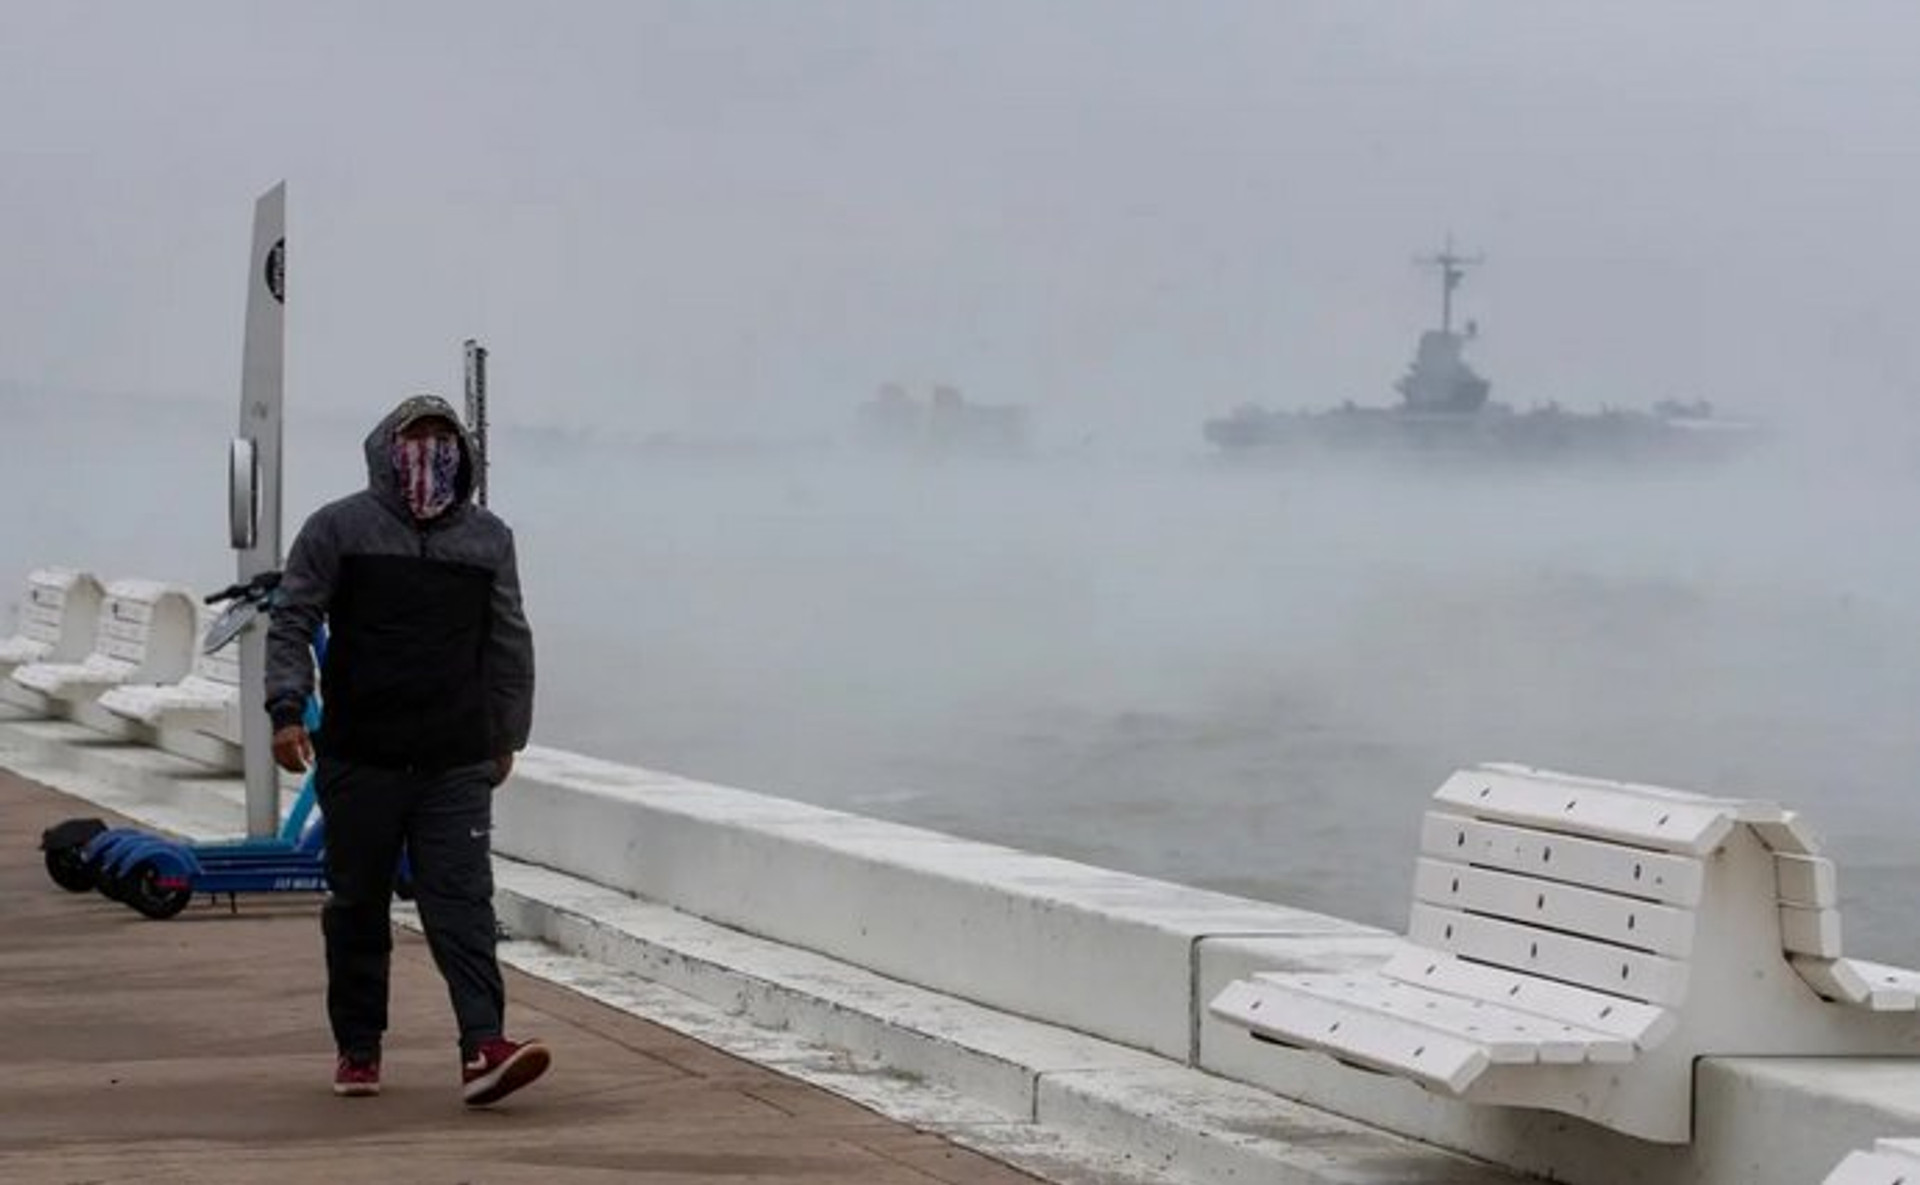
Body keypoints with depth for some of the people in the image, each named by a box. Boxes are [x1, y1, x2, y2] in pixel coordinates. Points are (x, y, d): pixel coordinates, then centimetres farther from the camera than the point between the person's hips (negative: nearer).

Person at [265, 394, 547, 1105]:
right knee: (357, 907, 8)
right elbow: (292, 623, 3)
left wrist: (507, 738, 18)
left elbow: (509, 645, 18)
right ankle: (358, 1048, 21)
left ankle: (483, 1047, -19)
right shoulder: (338, 529, 2)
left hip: (457, 765, 1)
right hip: (359, 759, -1)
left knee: (462, 904, -10)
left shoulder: (488, 540, 10)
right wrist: (288, 709, -9)